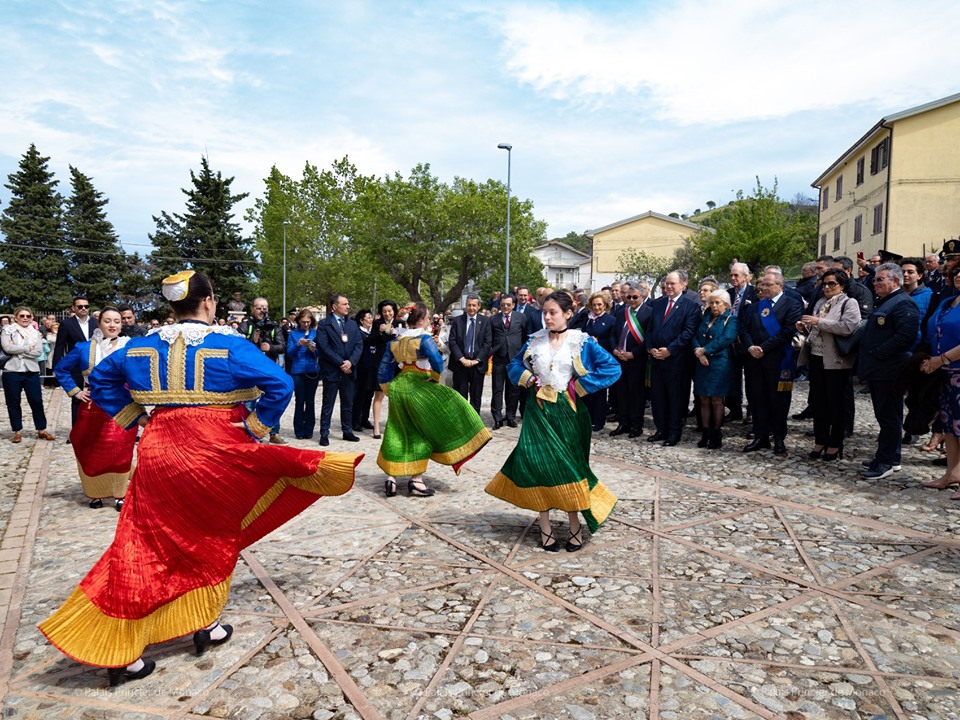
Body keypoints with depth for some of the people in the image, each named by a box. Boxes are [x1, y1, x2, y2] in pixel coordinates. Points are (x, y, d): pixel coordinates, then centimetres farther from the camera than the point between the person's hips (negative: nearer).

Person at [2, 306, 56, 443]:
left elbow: (39, 352, -6)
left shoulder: (36, 333, 8)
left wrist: (18, 350, -11)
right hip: (12, 371, -1)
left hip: (31, 371, 1)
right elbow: (7, 348, -13)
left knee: (37, 401, 2)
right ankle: (17, 431, 15)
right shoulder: (8, 331, 3)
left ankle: (41, 430, 12)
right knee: (13, 402, 5)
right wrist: (28, 347, -9)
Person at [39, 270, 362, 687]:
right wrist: (256, 427, -8)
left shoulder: (142, 346, 4)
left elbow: (100, 379, 16)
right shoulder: (229, 346, -11)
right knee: (212, 539, 17)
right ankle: (205, 623, 31)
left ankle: (122, 651, 13)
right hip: (217, 453, -4)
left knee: (143, 546, 11)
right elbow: (281, 385, -19)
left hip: (159, 452, 4)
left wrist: (133, 418, 14)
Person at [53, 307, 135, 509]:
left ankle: (119, 494, 11)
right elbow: (61, 369, 15)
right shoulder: (84, 348, 4)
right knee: (92, 453, 7)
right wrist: (75, 392, 6)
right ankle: (95, 493, 23)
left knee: (121, 452, -3)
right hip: (94, 407, 2)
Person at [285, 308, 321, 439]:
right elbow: (289, 353, -1)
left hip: (313, 371, 1)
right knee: (299, 401, -1)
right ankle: (299, 431, 6)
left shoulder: (316, 333, 7)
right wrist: (298, 345, -16)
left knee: (310, 401, 3)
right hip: (298, 371, -1)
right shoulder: (293, 334, 5)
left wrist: (313, 349, -16)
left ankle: (309, 430, 11)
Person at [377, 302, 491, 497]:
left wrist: (389, 390, 19)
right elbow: (437, 361, -27)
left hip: (397, 388, 6)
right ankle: (416, 481, 6)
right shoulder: (424, 339, -11)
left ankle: (391, 478, 12)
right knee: (421, 435, 5)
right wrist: (435, 379, -9)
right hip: (418, 388, -6)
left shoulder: (395, 341, 9)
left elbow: (383, 370, 11)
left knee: (398, 435, 14)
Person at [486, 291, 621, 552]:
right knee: (537, 462, -5)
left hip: (567, 411, -2)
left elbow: (612, 368, -10)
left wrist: (580, 386, -11)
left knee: (569, 464, 5)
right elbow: (515, 365, 19)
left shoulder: (582, 342, -4)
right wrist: (527, 379, 0)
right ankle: (545, 527, 8)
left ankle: (575, 525, 21)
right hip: (539, 410, 2)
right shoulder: (535, 340, 6)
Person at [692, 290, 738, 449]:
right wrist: (698, 352, -11)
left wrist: (704, 350, -15)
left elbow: (726, 339, -15)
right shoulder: (705, 318, 17)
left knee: (716, 401, -2)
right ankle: (706, 434, 10)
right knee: (704, 400, 4)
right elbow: (695, 337, 8)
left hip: (719, 364, -5)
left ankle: (716, 435, 6)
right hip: (702, 364, 5)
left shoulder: (730, 320, 0)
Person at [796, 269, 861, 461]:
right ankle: (820, 441, 22)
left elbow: (848, 327, -22)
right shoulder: (821, 303, 16)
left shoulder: (849, 303, -5)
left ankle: (835, 444, 14)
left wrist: (819, 322, -20)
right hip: (817, 357, 7)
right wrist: (806, 328, 1)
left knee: (836, 403, 3)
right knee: (817, 401, 11)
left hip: (836, 360, -6)